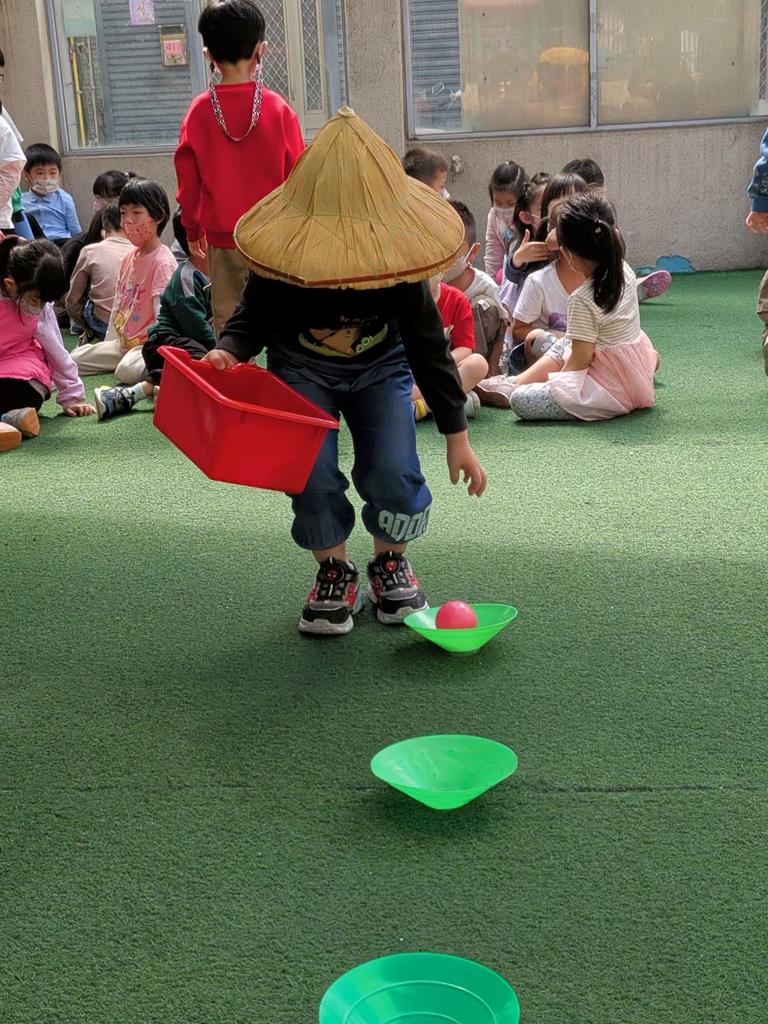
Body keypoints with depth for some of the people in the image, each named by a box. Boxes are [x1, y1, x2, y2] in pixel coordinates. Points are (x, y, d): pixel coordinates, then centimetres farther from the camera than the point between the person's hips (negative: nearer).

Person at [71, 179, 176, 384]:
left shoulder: (163, 261, -15)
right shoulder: (129, 258, 14)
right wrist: (109, 342, 18)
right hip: (123, 342, 8)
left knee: (127, 370, -35)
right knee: (75, 359, 1)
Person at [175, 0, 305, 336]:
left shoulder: (198, 111, -3)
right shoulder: (278, 109, -9)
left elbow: (188, 181, 4)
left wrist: (193, 230, 18)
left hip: (222, 238, 2)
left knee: (227, 321, 10)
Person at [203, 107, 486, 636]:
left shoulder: (394, 254, -24)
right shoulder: (285, 254, -26)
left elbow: (429, 345, -16)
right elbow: (252, 317, -9)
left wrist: (457, 439, -14)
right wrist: (228, 351, -35)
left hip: (381, 366, 0)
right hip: (302, 369, 0)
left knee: (394, 473, -17)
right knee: (313, 476, -19)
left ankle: (390, 564, 13)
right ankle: (335, 573, 9)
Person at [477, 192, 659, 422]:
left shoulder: (582, 300, -23)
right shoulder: (626, 272, -1)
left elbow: (580, 358, -20)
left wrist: (556, 385, -5)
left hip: (612, 394, -9)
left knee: (520, 402, -19)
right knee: (562, 346, 28)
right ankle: (516, 382, 29)